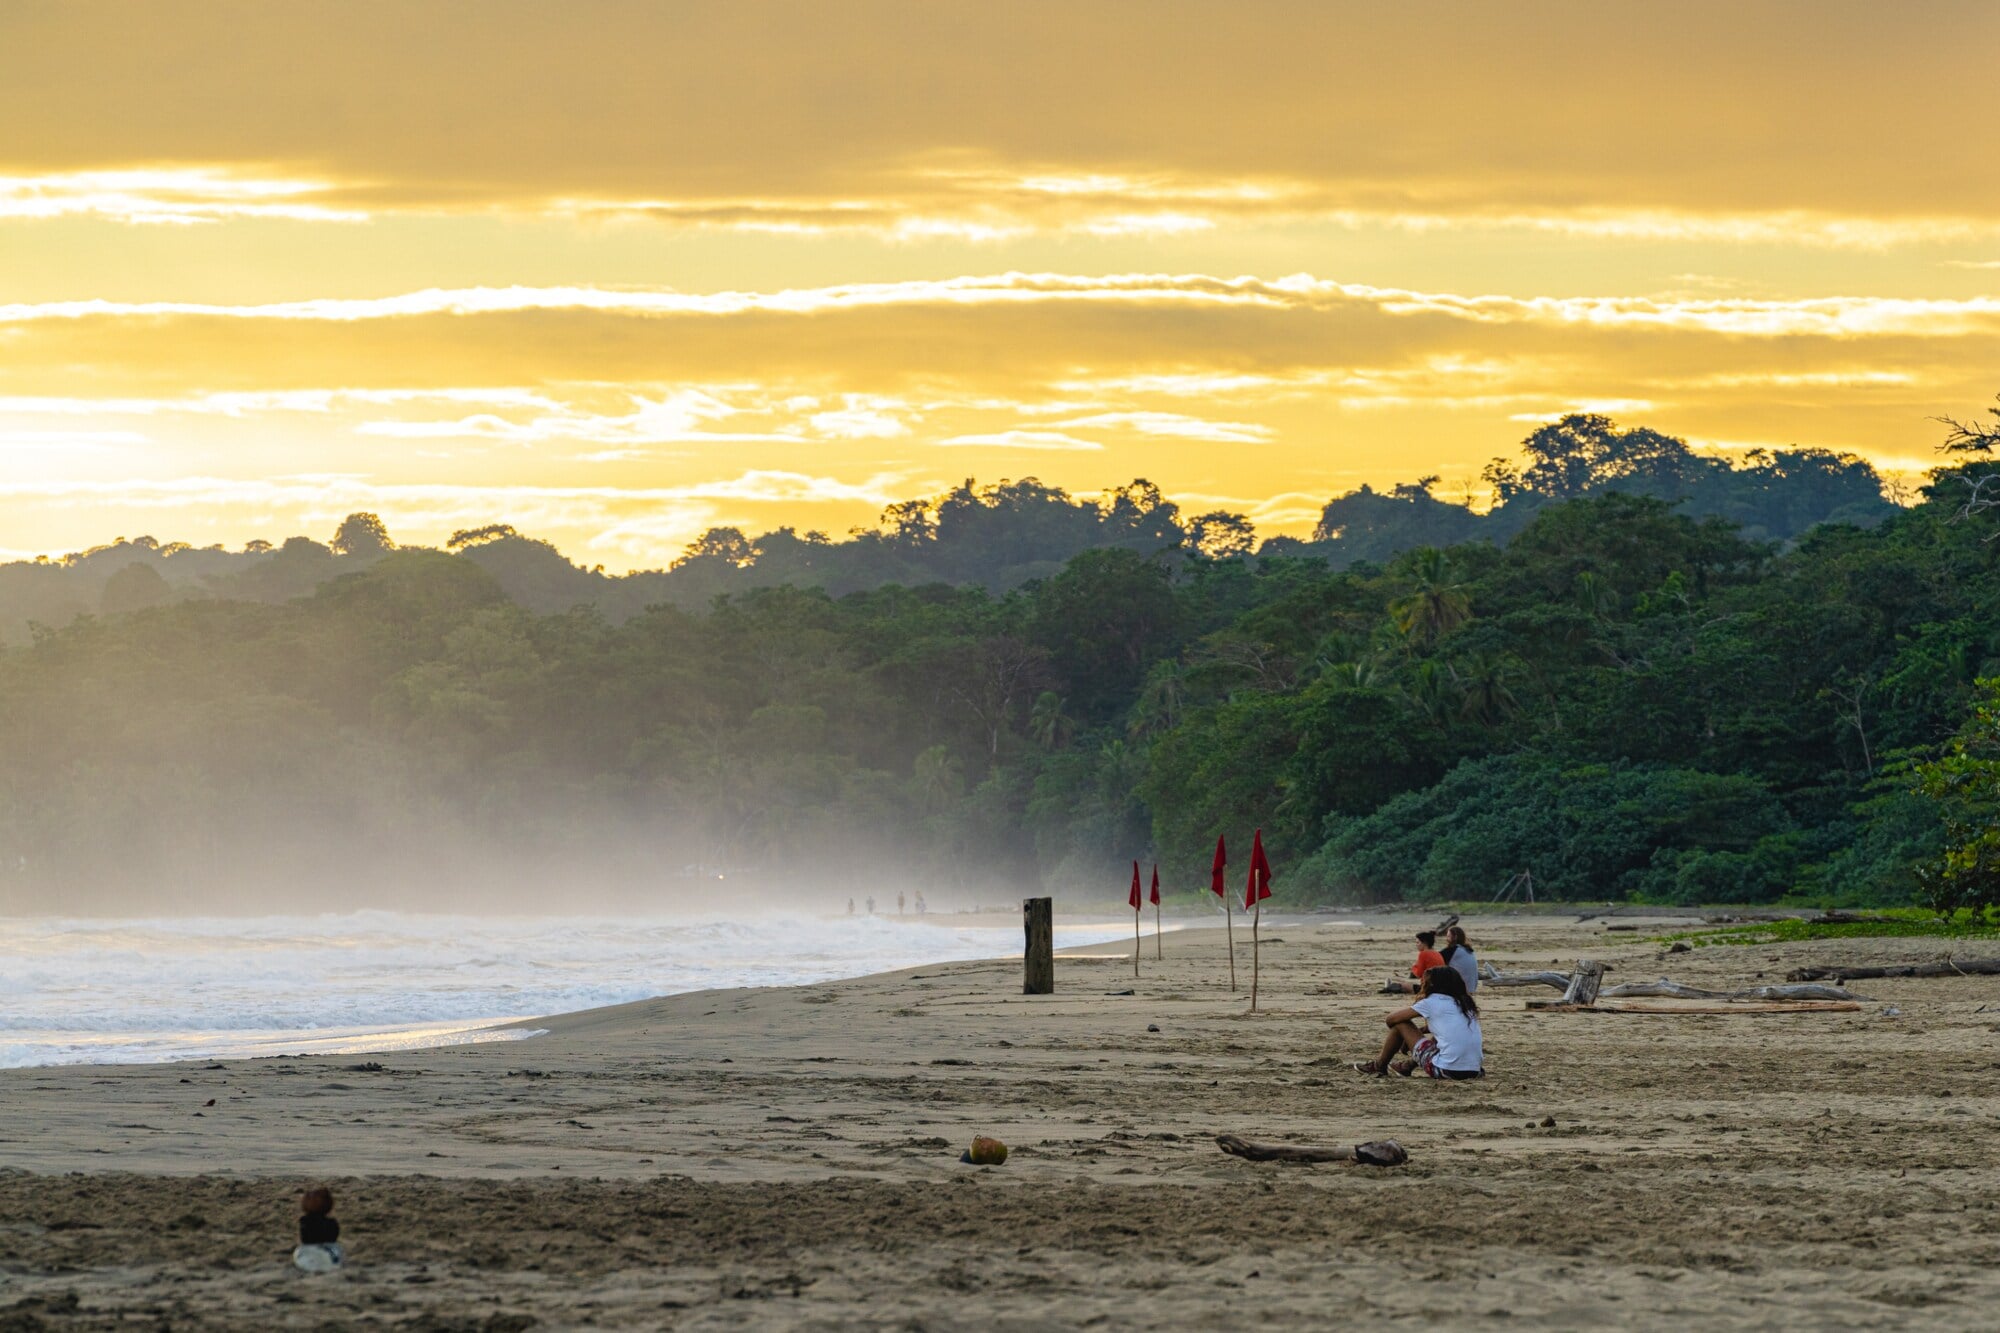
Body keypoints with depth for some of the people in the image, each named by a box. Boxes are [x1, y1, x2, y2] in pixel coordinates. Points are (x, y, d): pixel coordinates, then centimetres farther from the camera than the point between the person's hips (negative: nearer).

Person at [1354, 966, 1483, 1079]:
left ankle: (1379, 1066, 28)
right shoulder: (1464, 1003, 17)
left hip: (1447, 1071, -6)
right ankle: (1408, 1065, 46)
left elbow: (1391, 1019, 7)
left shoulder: (1432, 1002, -1)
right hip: (1474, 1071, 6)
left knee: (1401, 1024, 10)